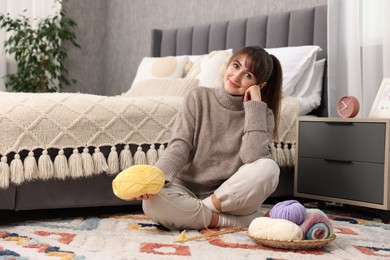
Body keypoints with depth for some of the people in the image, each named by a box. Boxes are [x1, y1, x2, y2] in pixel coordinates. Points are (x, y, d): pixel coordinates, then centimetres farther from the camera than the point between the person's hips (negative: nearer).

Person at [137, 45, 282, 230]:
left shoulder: (261, 114, -1)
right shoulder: (199, 98, 1)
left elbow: (254, 158, -19)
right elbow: (180, 146, -9)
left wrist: (255, 105, -17)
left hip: (232, 198, 0)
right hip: (188, 193, 1)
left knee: (269, 168, -29)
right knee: (153, 201, -32)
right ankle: (237, 221, -21)